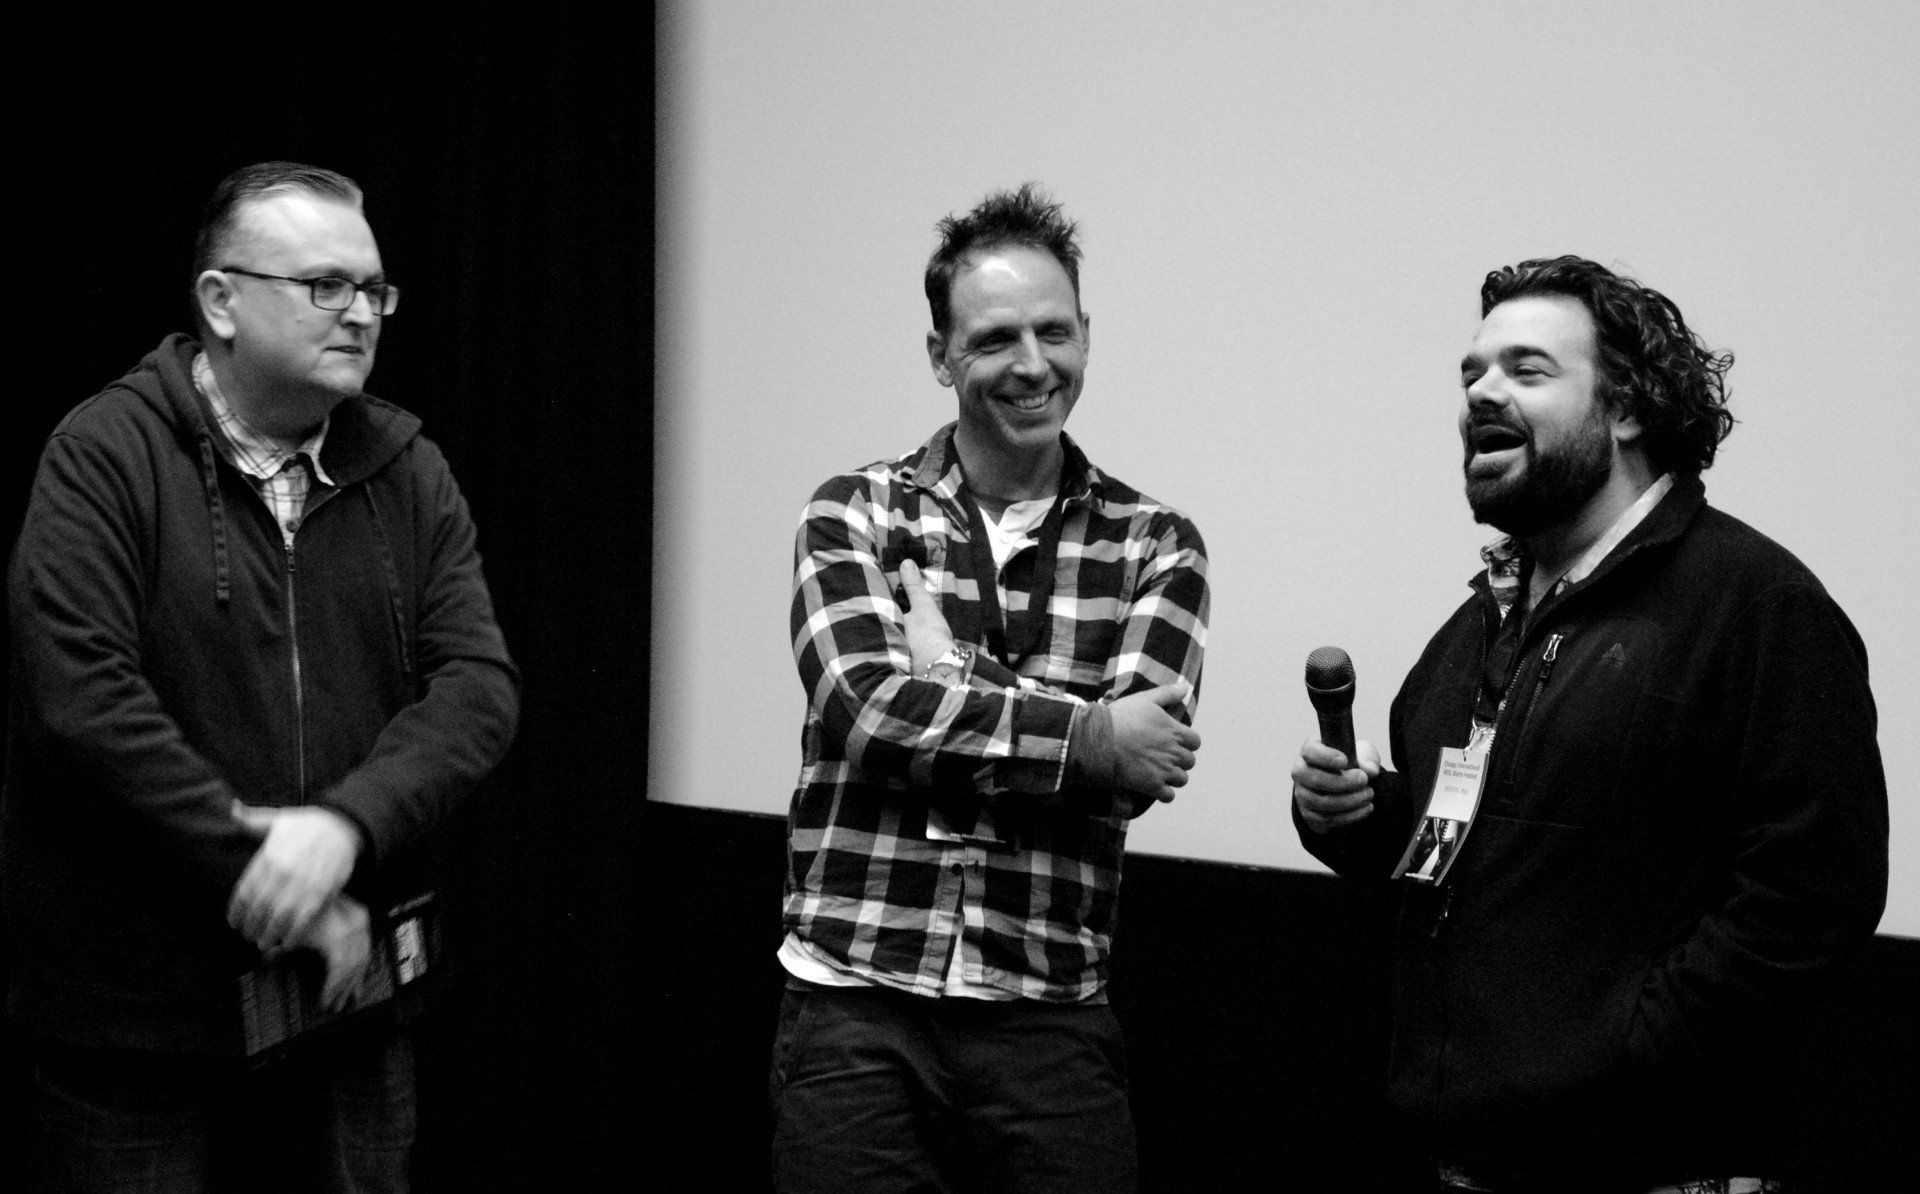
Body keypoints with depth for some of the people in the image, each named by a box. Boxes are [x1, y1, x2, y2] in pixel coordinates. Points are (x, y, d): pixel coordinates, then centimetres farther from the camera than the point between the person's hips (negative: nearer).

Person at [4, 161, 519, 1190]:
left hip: (348, 1005, 4)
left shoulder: (407, 471, 7)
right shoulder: (105, 455, -7)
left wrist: (346, 824, -21)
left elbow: (479, 683, -3)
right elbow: (82, 699, -18)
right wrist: (271, 887, -18)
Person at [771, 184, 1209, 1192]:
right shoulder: (853, 515, 3)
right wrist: (1084, 735, -16)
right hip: (855, 1006, -1)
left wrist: (945, 678, -11)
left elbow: (1134, 762, -9)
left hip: (1048, 1020, 1)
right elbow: (863, 708, -14)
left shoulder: (1155, 546, 5)